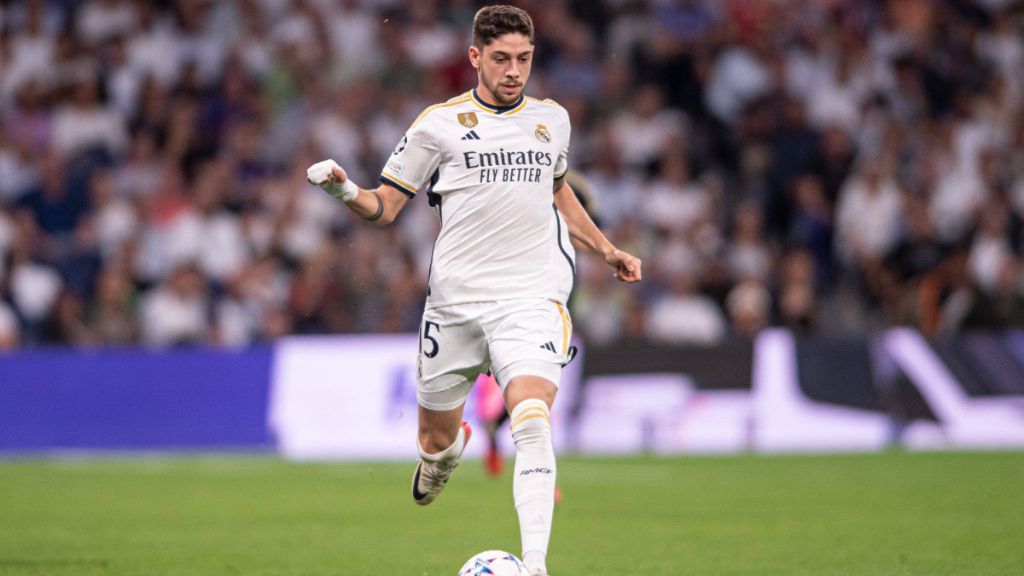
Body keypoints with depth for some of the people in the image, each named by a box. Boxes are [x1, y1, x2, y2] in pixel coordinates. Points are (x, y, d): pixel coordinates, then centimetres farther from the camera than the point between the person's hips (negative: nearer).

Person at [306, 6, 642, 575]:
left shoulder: (552, 118, 12)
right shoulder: (440, 123, 1)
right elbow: (386, 207, 4)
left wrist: (607, 249, 31)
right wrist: (347, 191, -16)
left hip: (533, 298, 0)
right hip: (456, 300, 0)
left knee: (532, 419, -23)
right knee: (436, 438, 8)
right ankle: (448, 450, 48)